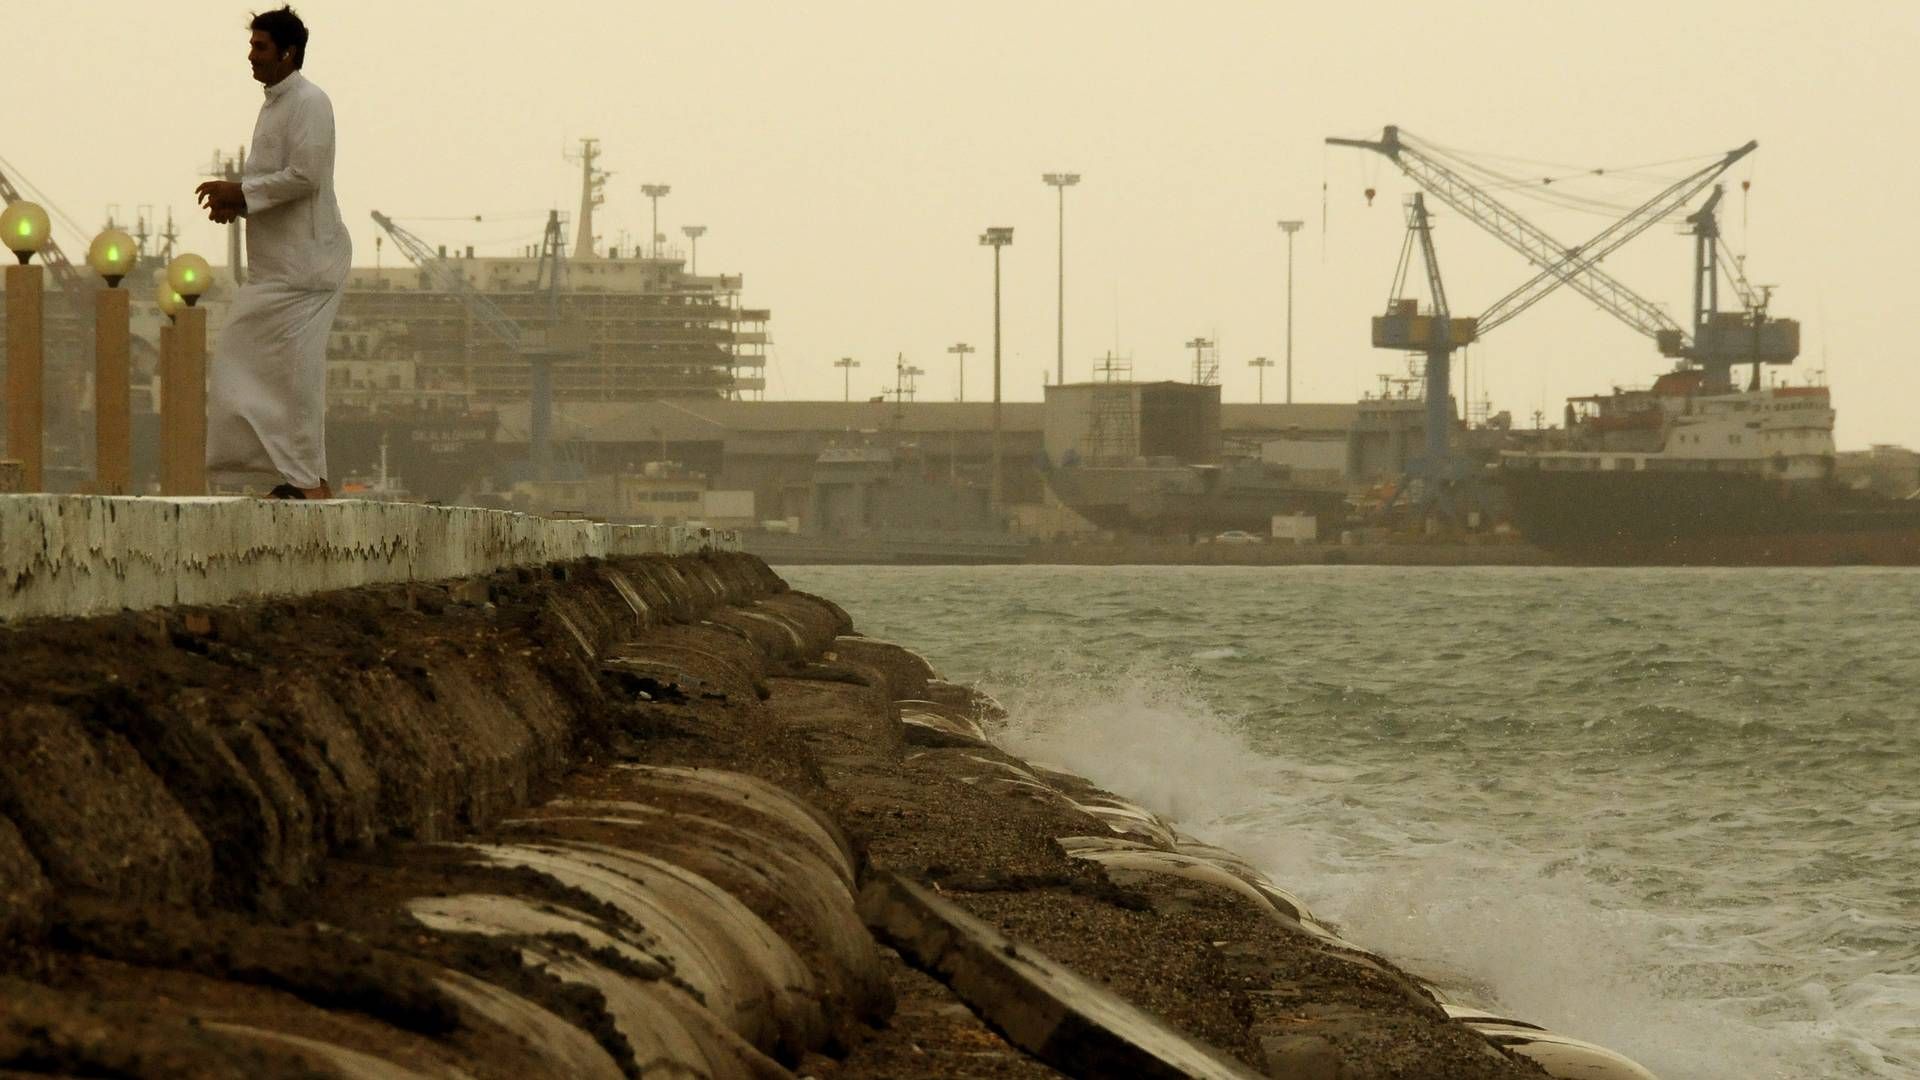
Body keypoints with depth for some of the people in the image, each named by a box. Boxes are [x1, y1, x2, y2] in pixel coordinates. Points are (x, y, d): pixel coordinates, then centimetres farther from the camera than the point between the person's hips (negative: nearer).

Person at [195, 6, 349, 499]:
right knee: (249, 364, 9)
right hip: (273, 264, 10)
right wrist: (235, 202, 8)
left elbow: (305, 176, -21)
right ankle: (297, 475, 12)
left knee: (295, 367, -9)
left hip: (306, 261, -10)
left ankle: (309, 482, -5)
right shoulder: (274, 105, 18)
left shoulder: (309, 103, -12)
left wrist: (240, 192, -15)